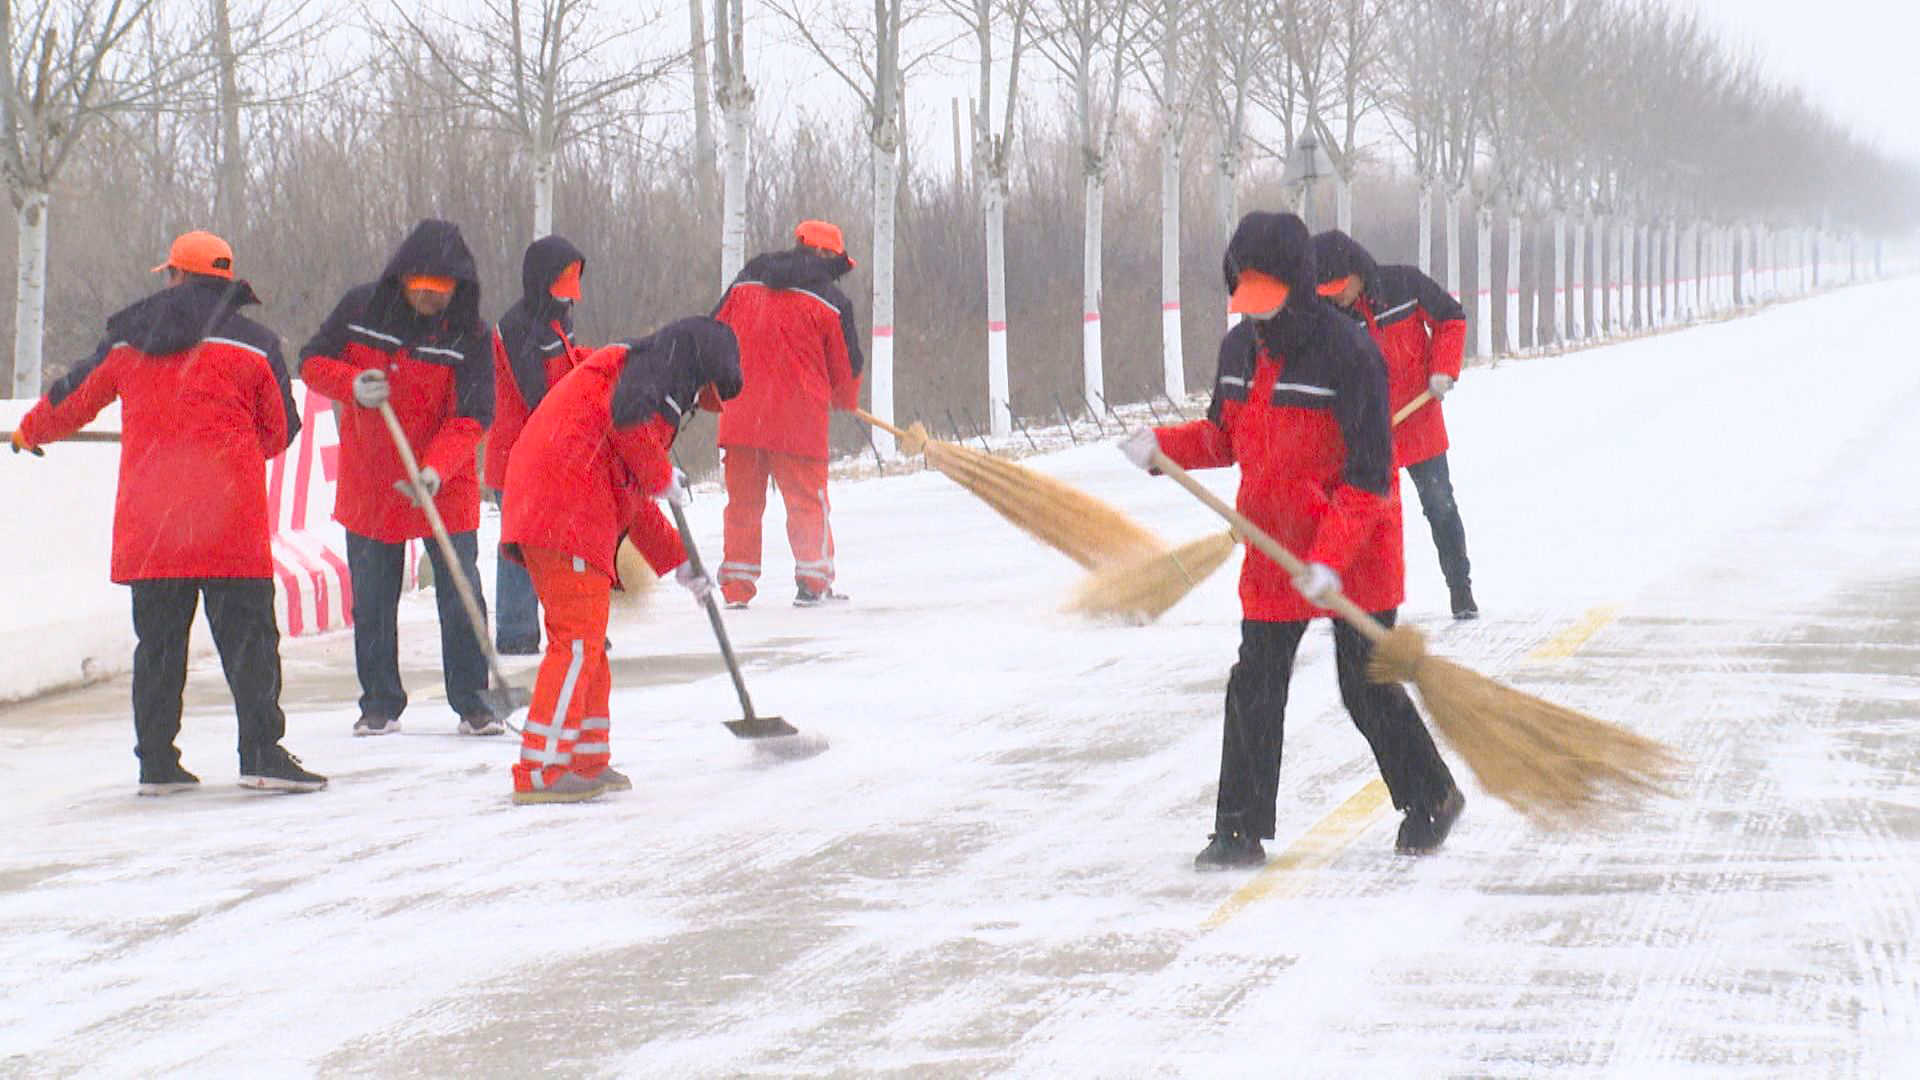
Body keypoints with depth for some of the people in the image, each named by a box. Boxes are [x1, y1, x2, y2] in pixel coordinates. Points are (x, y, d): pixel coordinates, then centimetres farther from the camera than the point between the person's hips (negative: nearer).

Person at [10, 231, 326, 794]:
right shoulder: (254, 341, 3)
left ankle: (156, 762, 12)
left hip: (146, 513, 3)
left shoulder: (128, 339, 10)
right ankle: (261, 752, -12)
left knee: (157, 639, 11)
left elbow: (71, 399, 23)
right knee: (246, 632, -3)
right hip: (229, 515, -3)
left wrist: (30, 431, 44)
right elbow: (280, 430, 10)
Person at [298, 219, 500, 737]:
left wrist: (436, 469, -29)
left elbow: (472, 417, -14)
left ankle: (472, 703, 7)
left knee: (460, 593, -3)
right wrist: (353, 384, -18)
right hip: (369, 480, 2)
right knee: (371, 599, 7)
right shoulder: (360, 308, -5)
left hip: (446, 486, -2)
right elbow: (313, 361, 2)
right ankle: (380, 704, 18)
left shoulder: (472, 334, -10)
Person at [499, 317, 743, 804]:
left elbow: (636, 503, 37)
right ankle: (540, 772, -13)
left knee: (587, 643, 18)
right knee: (578, 640, -10)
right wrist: (665, 479, -5)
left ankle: (586, 762, 27)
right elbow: (628, 421, -20)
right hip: (567, 515, -10)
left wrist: (681, 564, 39)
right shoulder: (661, 366, 2)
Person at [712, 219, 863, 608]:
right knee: (808, 499, 5)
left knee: (743, 500, 11)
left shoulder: (744, 283, 10)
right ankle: (813, 582, 2)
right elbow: (846, 367, 4)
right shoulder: (831, 300, -2)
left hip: (740, 415, 4)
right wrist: (845, 400, 26)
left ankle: (736, 586, 10)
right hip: (798, 416, -4)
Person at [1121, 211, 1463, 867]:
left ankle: (1431, 798, 25)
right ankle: (1241, 831, 9)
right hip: (1273, 548, 6)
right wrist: (1164, 446, -2)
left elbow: (1368, 476, -19)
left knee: (1367, 690, 2)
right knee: (1253, 689, 3)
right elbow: (1226, 437, 18)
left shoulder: (1348, 355, -19)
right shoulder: (1239, 350, 3)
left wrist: (1331, 558, -27)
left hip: (1355, 550, -6)